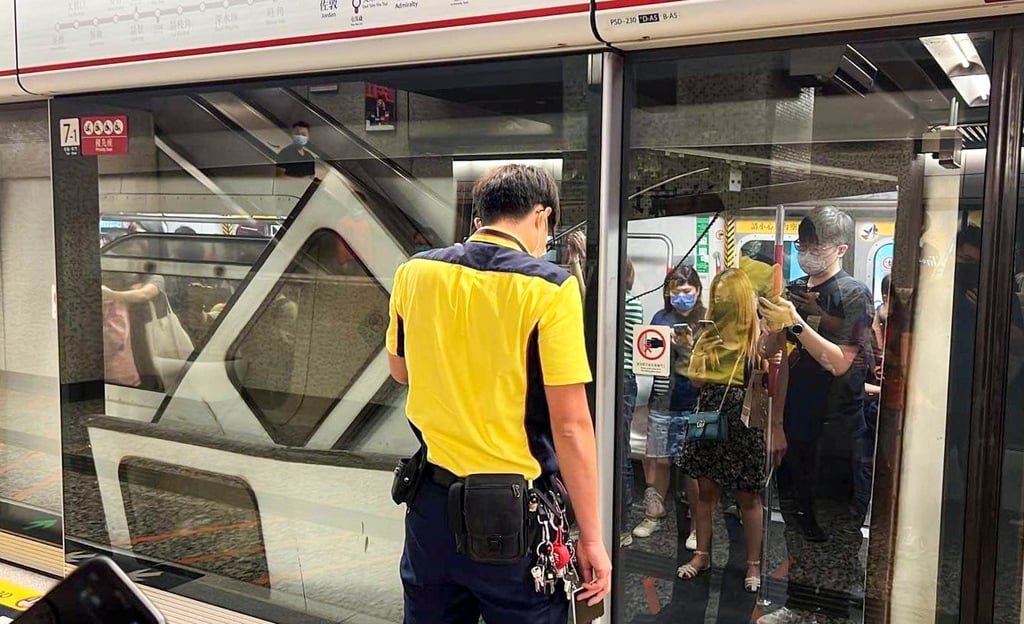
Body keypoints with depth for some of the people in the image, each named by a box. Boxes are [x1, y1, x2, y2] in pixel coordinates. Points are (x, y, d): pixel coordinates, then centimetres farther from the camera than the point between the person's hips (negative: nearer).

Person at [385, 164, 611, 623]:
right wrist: (592, 537, -7)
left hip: (431, 502, 5)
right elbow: (571, 426, -15)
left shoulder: (413, 272, 0)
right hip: (514, 513, -4)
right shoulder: (549, 287, -15)